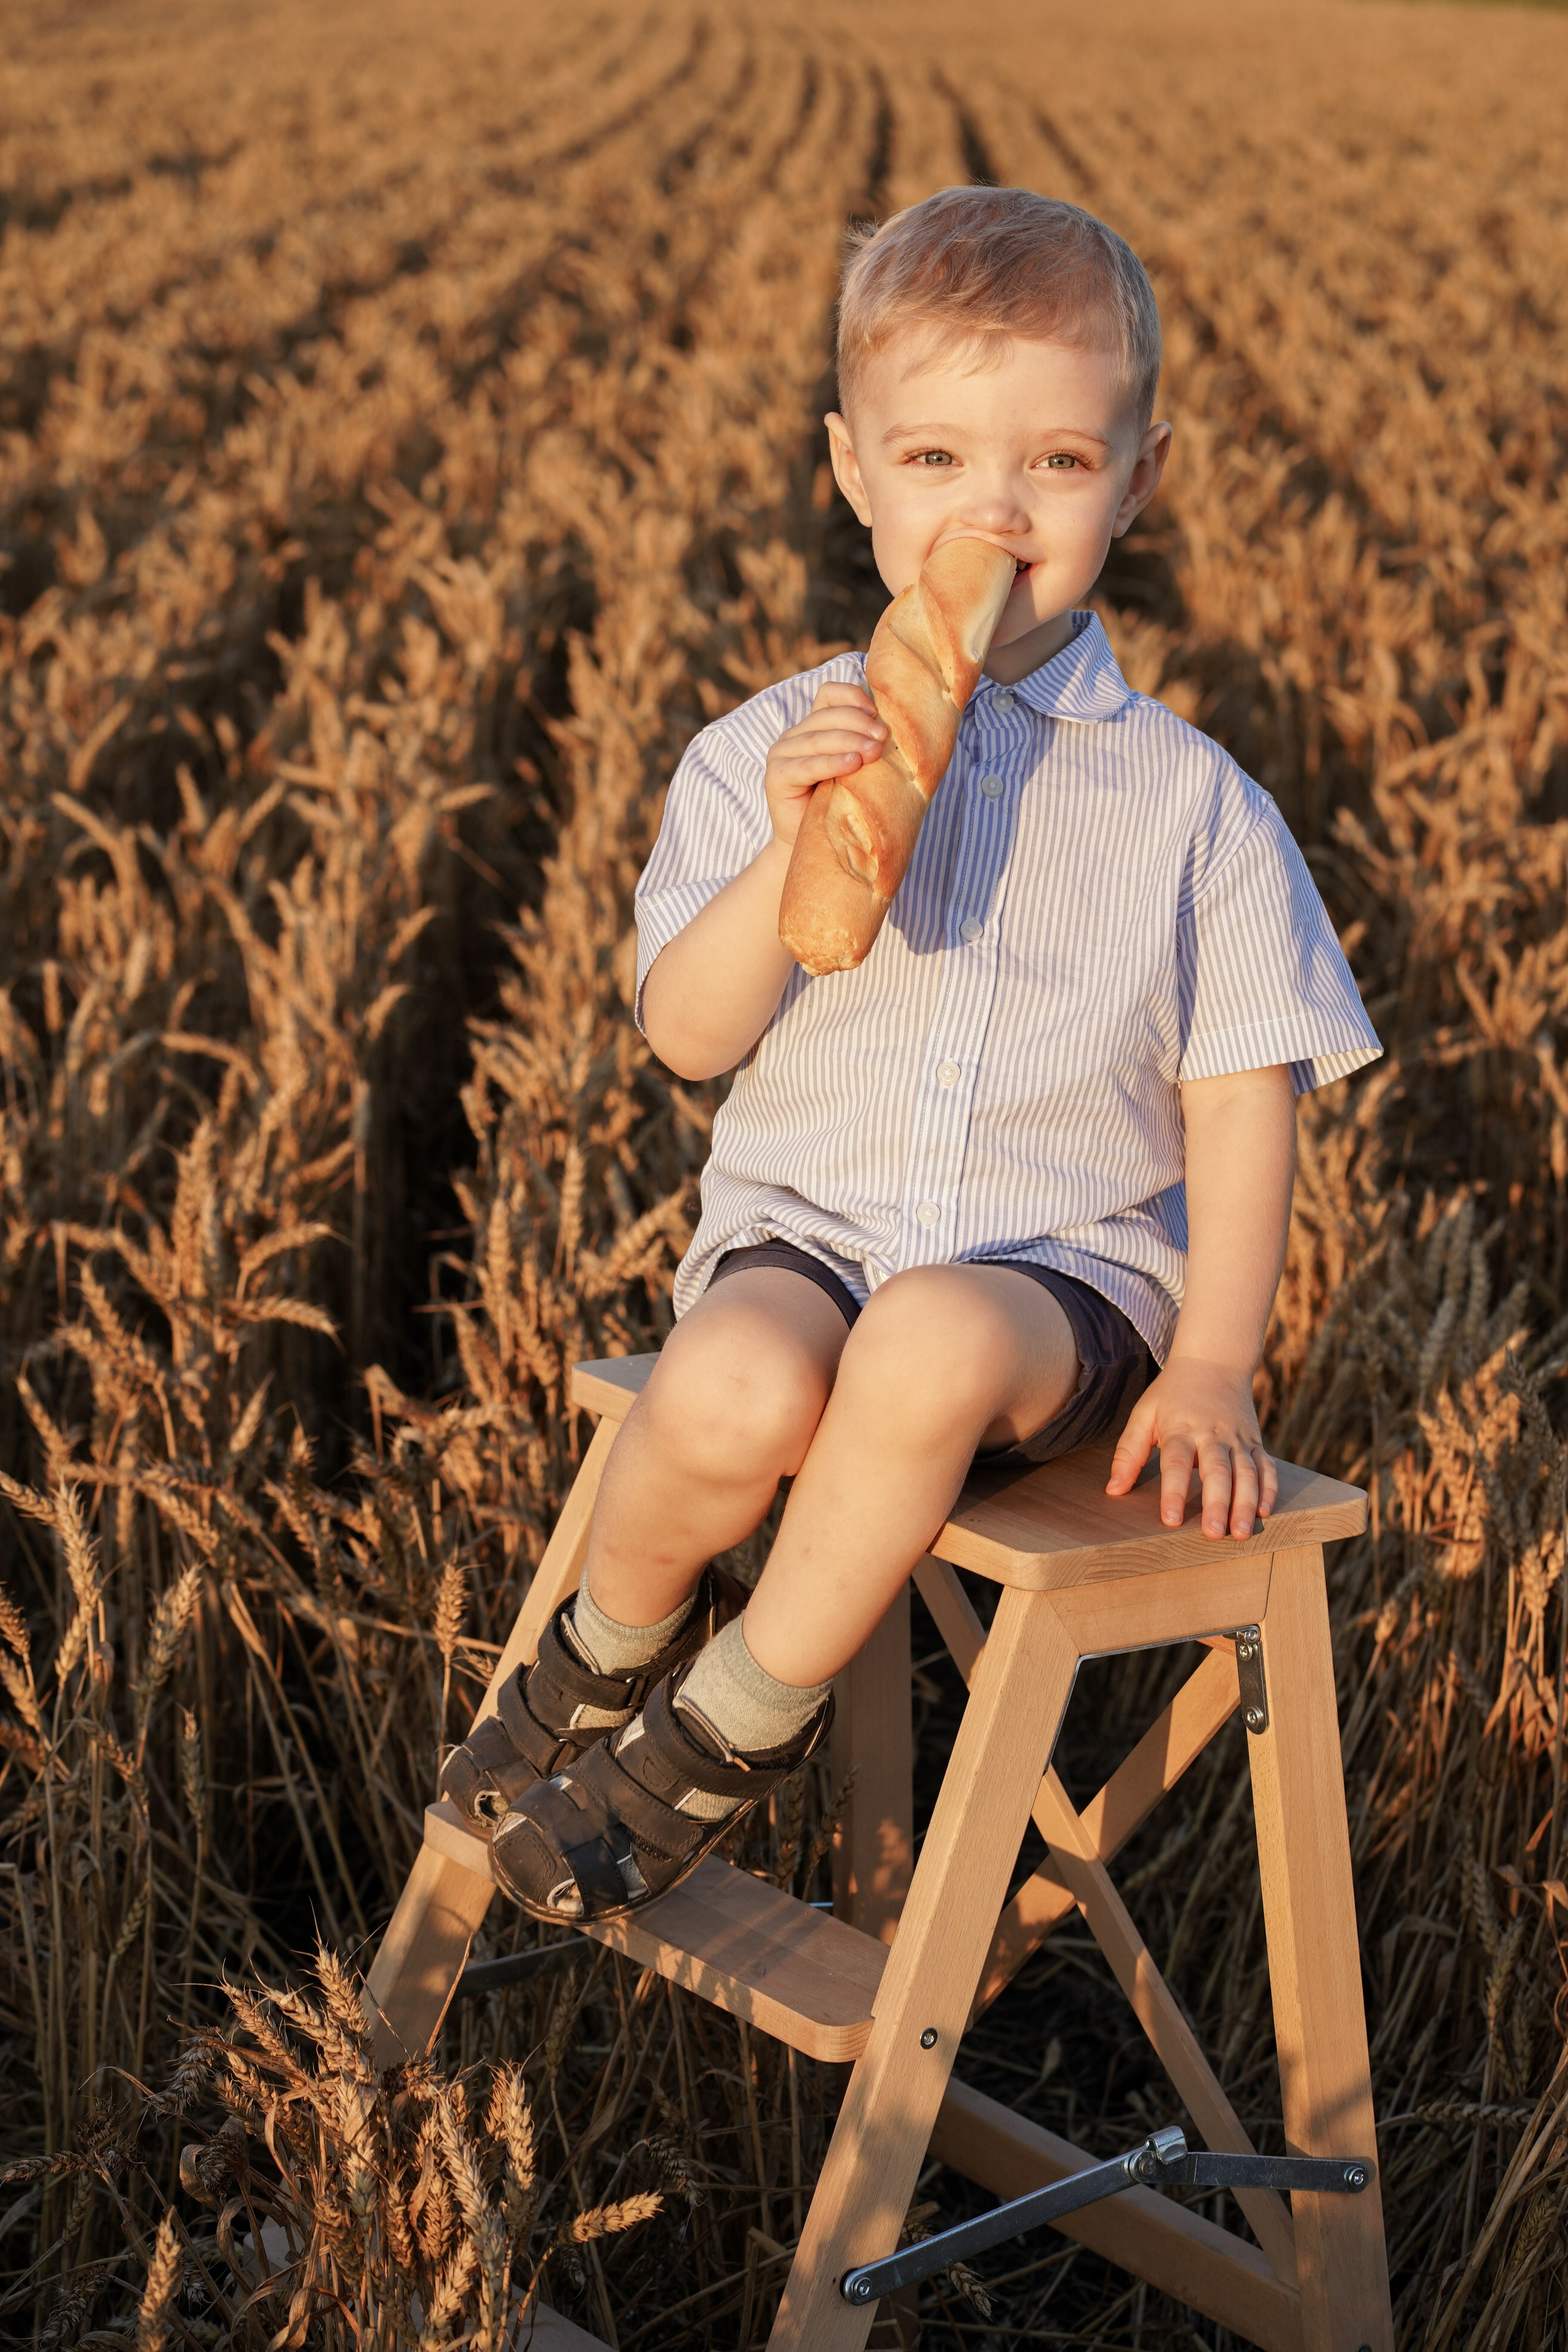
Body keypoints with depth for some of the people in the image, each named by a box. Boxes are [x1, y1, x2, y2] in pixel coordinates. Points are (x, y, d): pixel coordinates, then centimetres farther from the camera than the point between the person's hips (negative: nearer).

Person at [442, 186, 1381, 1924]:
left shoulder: (1190, 802, 2)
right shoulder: (767, 752, 4)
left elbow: (1243, 1103, 2)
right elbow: (686, 1034, -3)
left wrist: (1209, 1369, -9)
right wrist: (792, 851, -21)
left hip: (1067, 1270, -1)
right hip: (803, 1228, 1)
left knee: (932, 1348, -36)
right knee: (734, 1395, -34)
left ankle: (727, 1737, -12)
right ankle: (613, 1644, 2)